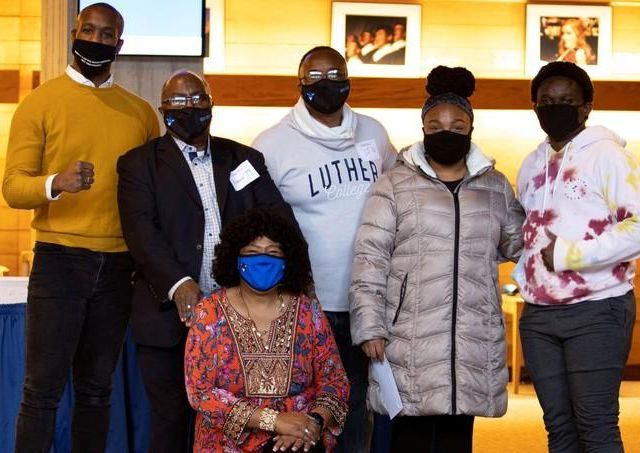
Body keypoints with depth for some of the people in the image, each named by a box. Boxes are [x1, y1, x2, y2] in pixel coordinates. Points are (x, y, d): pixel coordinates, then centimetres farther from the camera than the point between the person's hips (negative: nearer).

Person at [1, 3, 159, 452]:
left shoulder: (141, 111, 10)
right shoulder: (41, 101, -1)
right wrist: (55, 184, -29)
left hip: (119, 266, 4)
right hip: (59, 260, -3)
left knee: (97, 389, 12)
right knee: (44, 389, -2)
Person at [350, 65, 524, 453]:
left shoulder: (496, 186, 14)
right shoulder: (395, 185, 3)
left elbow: (518, 244, 20)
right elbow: (370, 259, -2)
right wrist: (369, 326, -7)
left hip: (474, 343, 3)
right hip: (409, 342, -3)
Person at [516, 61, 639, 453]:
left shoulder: (608, 155, -5)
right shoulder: (531, 165, 16)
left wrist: (567, 254, -17)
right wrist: (523, 278, 9)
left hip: (597, 310, -6)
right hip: (538, 315, 6)